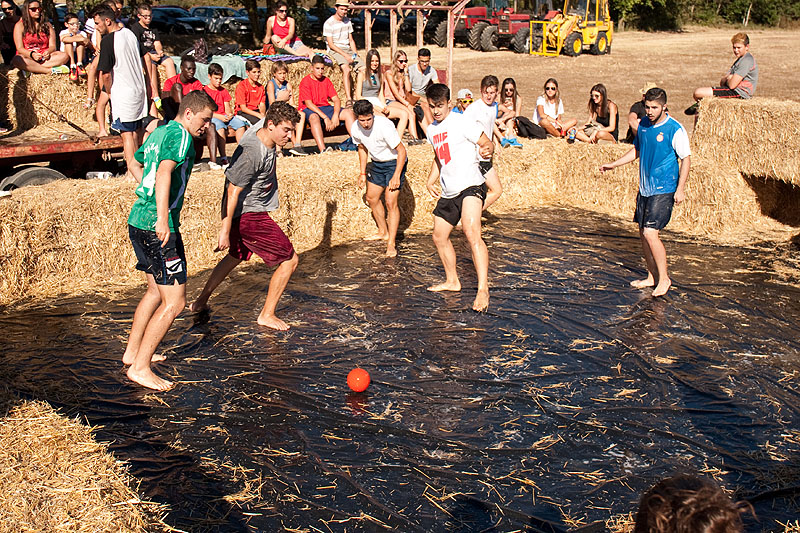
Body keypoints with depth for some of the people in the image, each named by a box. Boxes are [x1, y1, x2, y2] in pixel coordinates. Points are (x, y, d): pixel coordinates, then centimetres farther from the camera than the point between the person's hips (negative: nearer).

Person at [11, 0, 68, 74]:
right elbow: (20, 48, -4)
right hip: (27, 56, -3)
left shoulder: (47, 25, 13)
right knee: (17, 60, -38)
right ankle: (51, 70, -36)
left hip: (44, 57, 3)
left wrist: (48, 52, -18)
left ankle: (31, 68, -33)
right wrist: (32, 54, -25)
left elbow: (52, 46, 6)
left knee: (64, 56, -25)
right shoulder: (20, 25, 4)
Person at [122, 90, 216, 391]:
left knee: (157, 290, 24)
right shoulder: (180, 134, -11)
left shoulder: (158, 132, 17)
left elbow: (135, 165, 33)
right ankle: (140, 368, -1)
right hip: (157, 226, -10)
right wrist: (163, 217, -37)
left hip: (137, 220, 10)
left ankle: (132, 352, 33)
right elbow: (164, 172, -27)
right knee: (174, 303, -5)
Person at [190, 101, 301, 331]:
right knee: (289, 260, -4)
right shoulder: (251, 154, -30)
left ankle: (201, 301, 43)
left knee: (236, 256, 29)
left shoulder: (262, 125, -6)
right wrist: (225, 230, -23)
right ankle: (267, 314, 9)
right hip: (248, 215, -10)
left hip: (250, 211, 10)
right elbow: (233, 192, -26)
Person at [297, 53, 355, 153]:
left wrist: (335, 116, -17)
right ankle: (322, 150, -57)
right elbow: (308, 104, -16)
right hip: (309, 110, -6)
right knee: (314, 117, -42)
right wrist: (325, 118, -26)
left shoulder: (326, 80, 12)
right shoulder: (305, 81, -6)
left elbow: (336, 100, 5)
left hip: (325, 107, 6)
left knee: (349, 112, -14)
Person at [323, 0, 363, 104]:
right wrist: (345, 55, -19)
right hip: (335, 50, -6)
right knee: (346, 68, -34)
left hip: (348, 49, 6)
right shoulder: (329, 23, -7)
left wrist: (355, 53, -1)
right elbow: (331, 44, -11)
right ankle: (348, 99, -40)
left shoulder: (347, 21, 13)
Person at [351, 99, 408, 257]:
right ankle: (383, 232, 35)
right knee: (372, 198, 14)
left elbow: (401, 150, -25)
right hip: (376, 163, 7)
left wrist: (396, 176, -28)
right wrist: (363, 173, 8)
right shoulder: (356, 128, -11)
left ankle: (391, 243, -10)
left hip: (395, 162, -7)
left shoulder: (384, 126, -31)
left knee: (391, 202, -15)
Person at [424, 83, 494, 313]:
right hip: (448, 193, 9)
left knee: (471, 233, -27)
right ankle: (452, 281, 37)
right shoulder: (432, 130, 16)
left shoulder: (462, 122, -7)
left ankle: (483, 289, -32)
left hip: (470, 185, -9)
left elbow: (486, 142, -5)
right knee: (439, 237, 17)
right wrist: (431, 180, 20)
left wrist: (487, 149, -24)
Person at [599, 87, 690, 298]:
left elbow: (686, 159, -9)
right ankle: (652, 276, 23)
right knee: (642, 233, 9)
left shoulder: (675, 129, -13)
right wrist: (613, 164, 19)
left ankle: (664, 278, 2)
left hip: (664, 190, -7)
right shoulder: (643, 124, 6)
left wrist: (680, 189, -14)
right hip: (644, 188, 7)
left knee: (650, 233, -14)